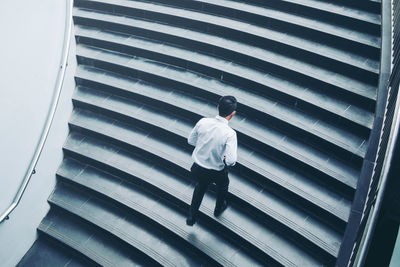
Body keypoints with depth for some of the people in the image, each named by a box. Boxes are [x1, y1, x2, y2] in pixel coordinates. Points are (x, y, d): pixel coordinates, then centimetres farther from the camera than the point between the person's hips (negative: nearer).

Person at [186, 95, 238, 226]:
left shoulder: (203, 122, -17)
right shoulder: (230, 133, -29)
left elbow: (191, 140, -2)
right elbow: (231, 160, -32)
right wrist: (225, 159, -10)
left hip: (198, 168, 3)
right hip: (217, 173, -3)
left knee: (201, 185, 37)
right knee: (222, 186, 33)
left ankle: (191, 217, 43)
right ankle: (219, 209, 62)